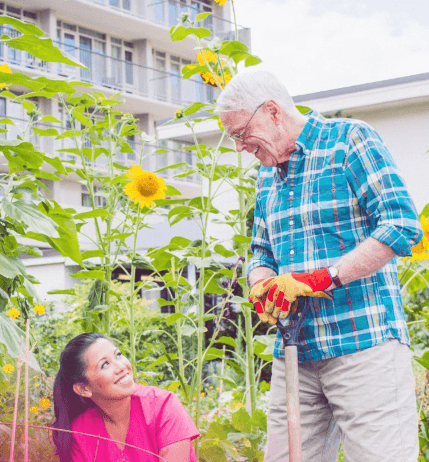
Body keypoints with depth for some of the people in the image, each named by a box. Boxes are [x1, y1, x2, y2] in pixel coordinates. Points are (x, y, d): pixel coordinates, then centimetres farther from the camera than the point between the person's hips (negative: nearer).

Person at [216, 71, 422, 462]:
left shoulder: (350, 139, -3)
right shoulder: (267, 176, 19)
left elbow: (402, 225, -13)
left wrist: (321, 279, -17)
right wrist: (263, 285, -2)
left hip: (364, 346, -7)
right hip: (295, 353, 7)